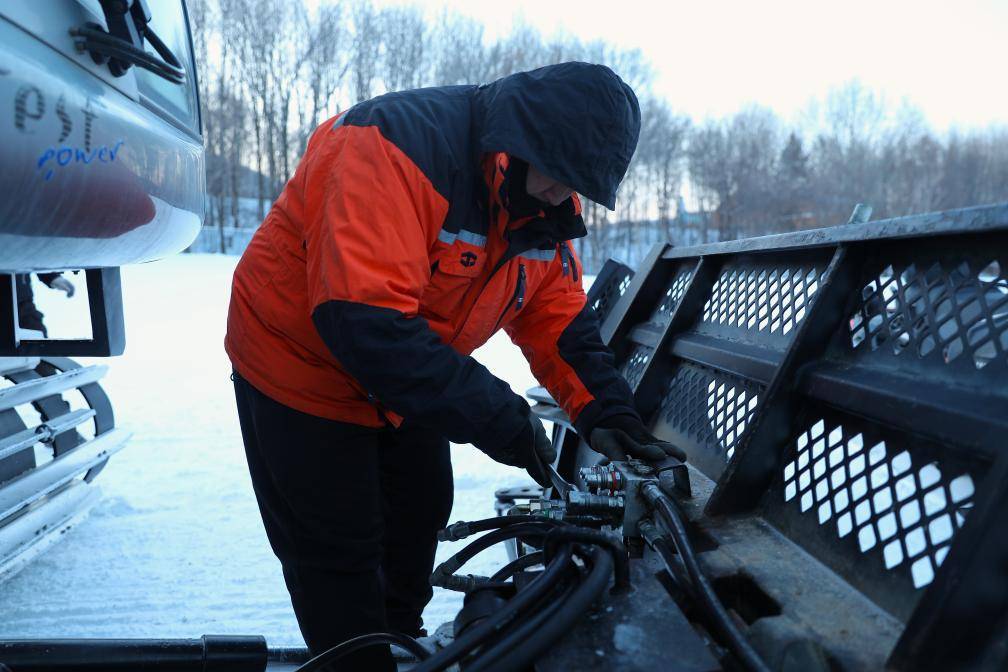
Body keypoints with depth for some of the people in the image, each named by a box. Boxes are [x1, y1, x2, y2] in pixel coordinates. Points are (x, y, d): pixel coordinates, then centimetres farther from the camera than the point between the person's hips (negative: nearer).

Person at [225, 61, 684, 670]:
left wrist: (608, 411, -17)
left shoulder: (549, 204, -8)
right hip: (304, 365, -7)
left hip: (411, 381, 8)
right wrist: (493, 415, -39)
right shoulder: (398, 146, -34)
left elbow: (558, 317, -2)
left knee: (422, 513, 20)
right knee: (340, 551, 2)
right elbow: (361, 320, -41)